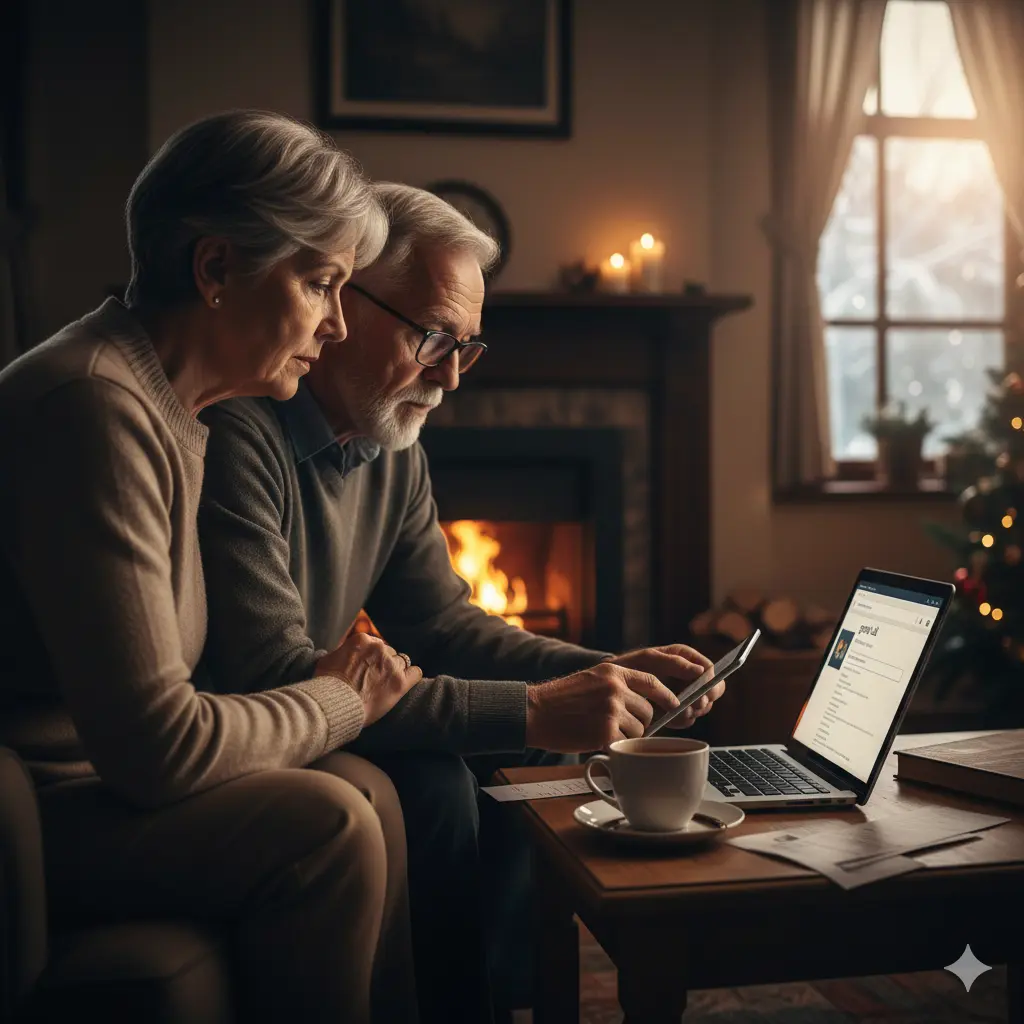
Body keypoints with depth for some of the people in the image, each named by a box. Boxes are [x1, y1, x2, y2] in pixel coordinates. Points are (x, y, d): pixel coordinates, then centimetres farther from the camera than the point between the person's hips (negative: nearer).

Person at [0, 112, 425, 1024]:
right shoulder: (94, 406, -23)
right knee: (323, 826, -19)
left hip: (83, 774, 9)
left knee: (367, 791, 0)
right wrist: (338, 702, -9)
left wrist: (330, 686, -3)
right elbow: (155, 746, -25)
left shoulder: (157, 402, 8)